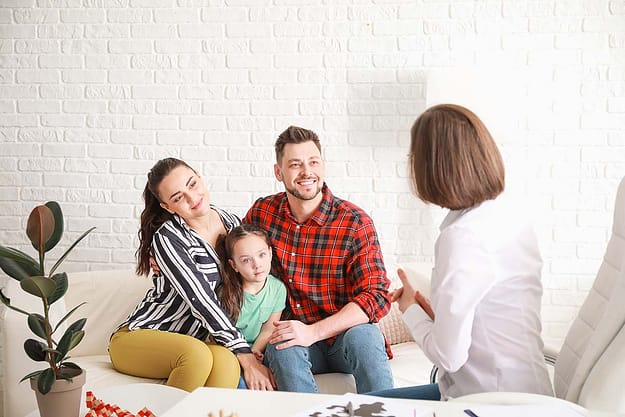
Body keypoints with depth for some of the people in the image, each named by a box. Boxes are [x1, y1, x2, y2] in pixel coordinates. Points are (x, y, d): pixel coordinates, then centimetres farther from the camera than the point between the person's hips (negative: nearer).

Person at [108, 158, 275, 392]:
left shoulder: (232, 223, 3)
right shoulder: (167, 238, -17)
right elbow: (201, 301, -24)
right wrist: (246, 357, -27)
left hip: (194, 337, 4)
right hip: (139, 337, -4)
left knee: (226, 361, -31)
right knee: (198, 355, -37)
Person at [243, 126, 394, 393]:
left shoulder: (355, 223, -10)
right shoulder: (262, 212, 1)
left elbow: (377, 296, -16)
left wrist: (313, 332, -27)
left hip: (344, 333, -2)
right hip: (289, 336, 2)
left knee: (362, 336, -35)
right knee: (284, 349, -32)